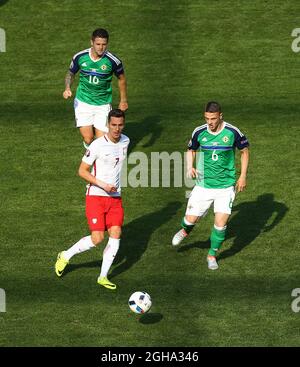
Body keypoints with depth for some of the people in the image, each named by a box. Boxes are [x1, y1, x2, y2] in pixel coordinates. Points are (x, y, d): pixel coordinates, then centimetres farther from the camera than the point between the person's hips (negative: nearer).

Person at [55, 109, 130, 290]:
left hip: (115, 196, 6)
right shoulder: (98, 145, -15)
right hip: (96, 195, -6)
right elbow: (82, 171, -11)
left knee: (116, 234, -6)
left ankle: (103, 277, 5)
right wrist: (103, 185, -19)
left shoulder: (125, 141, 5)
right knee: (97, 238, -12)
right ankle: (65, 256, 12)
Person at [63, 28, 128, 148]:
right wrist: (67, 88, -8)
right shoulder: (79, 57, -9)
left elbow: (121, 78, 6)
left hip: (103, 105, 0)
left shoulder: (113, 61, -14)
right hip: (83, 102, 1)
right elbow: (71, 73, 10)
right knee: (88, 139, -9)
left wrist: (123, 100, 11)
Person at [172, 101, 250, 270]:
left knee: (221, 222, -9)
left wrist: (243, 176, 0)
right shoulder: (199, 132, -5)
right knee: (191, 219, 3)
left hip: (226, 185, -2)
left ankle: (212, 255, 14)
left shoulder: (233, 132, -11)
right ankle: (185, 231, 41)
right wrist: (190, 167, -5)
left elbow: (245, 151, 5)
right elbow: (191, 150, 14)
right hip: (203, 185, 2)